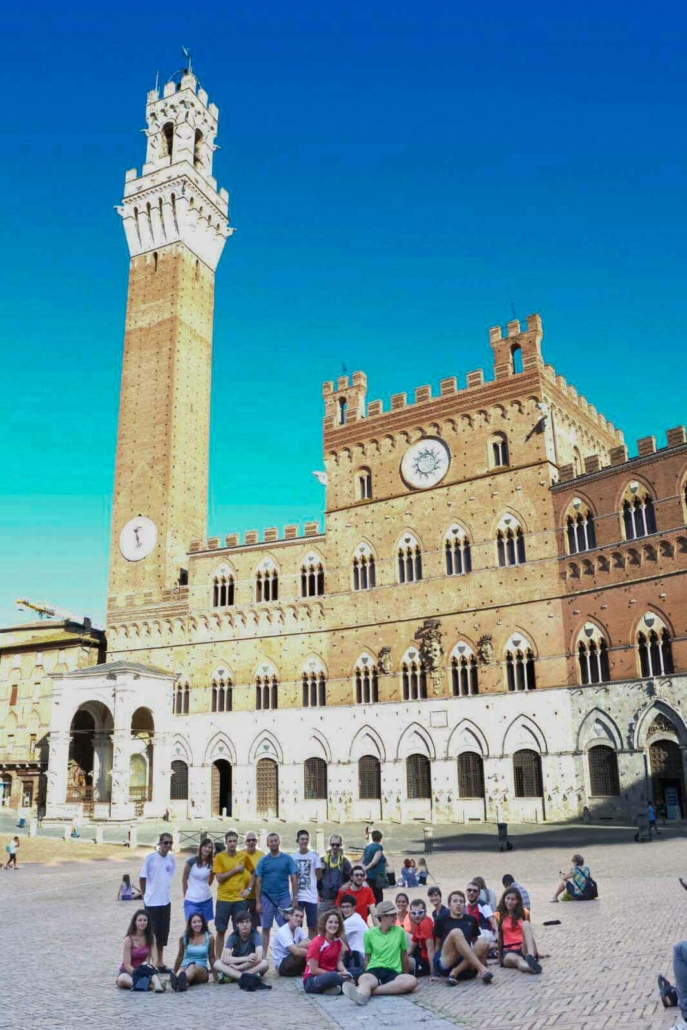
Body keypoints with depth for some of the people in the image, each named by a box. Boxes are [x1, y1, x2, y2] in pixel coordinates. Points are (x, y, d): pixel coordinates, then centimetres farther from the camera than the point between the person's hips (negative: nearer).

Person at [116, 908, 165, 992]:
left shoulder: (151, 937, 0)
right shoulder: (129, 939, -10)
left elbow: (154, 958, -6)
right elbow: (127, 965, -13)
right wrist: (137, 975, -25)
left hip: (144, 970, 3)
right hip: (128, 971, -3)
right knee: (122, 979, -39)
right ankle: (151, 985, -46)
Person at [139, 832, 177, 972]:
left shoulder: (171, 858, 0)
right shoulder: (150, 857, -14)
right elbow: (142, 878, -5)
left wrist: (164, 890, 10)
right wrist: (146, 895, 3)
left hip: (165, 901, 5)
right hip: (151, 902, -5)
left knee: (163, 932, 13)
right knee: (151, 932, 2)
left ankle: (160, 962, 26)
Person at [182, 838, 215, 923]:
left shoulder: (211, 864, 1)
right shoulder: (191, 861, -10)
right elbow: (184, 880, 1)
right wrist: (185, 896, 6)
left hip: (206, 900, 4)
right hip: (191, 901, -4)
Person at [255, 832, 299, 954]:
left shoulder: (288, 859, 0)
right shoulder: (263, 860, 2)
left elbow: (294, 878, 0)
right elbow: (258, 881, 2)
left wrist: (295, 898, -5)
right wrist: (258, 902, -2)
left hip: (284, 898, -1)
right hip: (266, 898, 1)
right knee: (266, 928, 8)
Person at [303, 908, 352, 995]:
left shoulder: (338, 941, 3)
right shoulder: (316, 943, -16)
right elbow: (314, 970, -17)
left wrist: (344, 971, -17)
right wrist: (336, 974, -19)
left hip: (330, 976, 7)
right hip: (311, 981, -7)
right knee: (333, 977, -37)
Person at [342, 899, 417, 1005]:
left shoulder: (399, 931, 8)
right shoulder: (369, 934, 5)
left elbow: (404, 954, 17)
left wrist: (405, 974, 23)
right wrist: (367, 972, 10)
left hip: (393, 972, 1)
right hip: (374, 970, -1)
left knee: (412, 981, -34)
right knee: (363, 979, -37)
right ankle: (362, 994, -72)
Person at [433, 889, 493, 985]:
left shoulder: (471, 920, 17)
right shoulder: (442, 921, 10)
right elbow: (438, 945, 13)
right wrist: (435, 970, 6)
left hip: (465, 967, 3)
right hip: (445, 963, -3)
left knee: (483, 943, -22)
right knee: (456, 932, -28)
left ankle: (455, 972, -27)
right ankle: (482, 969, -36)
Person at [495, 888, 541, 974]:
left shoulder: (524, 913, 11)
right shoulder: (499, 915, 7)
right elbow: (499, 937, 11)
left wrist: (535, 952, 24)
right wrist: (499, 957, 15)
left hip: (524, 949, 1)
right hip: (508, 951, -1)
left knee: (525, 923, -26)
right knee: (517, 960, -38)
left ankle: (531, 956, -47)